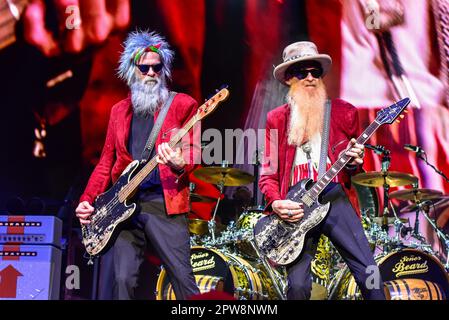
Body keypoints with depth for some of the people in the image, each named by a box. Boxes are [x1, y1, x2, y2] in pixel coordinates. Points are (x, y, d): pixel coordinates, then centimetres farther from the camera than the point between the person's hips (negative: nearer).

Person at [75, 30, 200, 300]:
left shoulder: (183, 104, 4)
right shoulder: (120, 110, 17)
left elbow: (192, 152, -2)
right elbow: (107, 161, 18)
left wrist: (180, 164, -26)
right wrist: (88, 200, 8)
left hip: (166, 203, -4)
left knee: (184, 279, -7)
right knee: (123, 280, 1)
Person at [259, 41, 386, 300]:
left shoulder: (344, 112, 8)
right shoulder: (276, 119, 9)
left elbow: (356, 157, 18)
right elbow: (268, 172, 9)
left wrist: (354, 163, -6)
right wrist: (275, 203, -8)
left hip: (334, 198, 0)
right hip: (295, 205, 0)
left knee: (368, 272, -7)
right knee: (298, 286, -4)